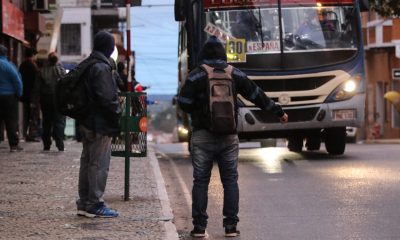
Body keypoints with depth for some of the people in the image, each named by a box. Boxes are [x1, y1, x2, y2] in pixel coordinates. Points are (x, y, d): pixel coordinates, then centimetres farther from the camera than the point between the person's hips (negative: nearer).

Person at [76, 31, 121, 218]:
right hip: (100, 125, -10)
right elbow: (108, 98, -22)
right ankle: (95, 204, -1)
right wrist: (118, 118, -11)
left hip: (86, 123, 10)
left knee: (87, 163, 14)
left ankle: (84, 203, 20)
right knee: (99, 164, -4)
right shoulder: (101, 68, -17)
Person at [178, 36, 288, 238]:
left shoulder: (195, 76, -5)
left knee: (201, 181, 3)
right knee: (230, 181, 8)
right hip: (228, 137, 2)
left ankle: (199, 227, 2)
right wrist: (278, 112, 22)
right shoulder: (235, 75, 4)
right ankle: (231, 226, 5)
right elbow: (257, 95, 11)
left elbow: (184, 103, -5)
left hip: (202, 136, -2)